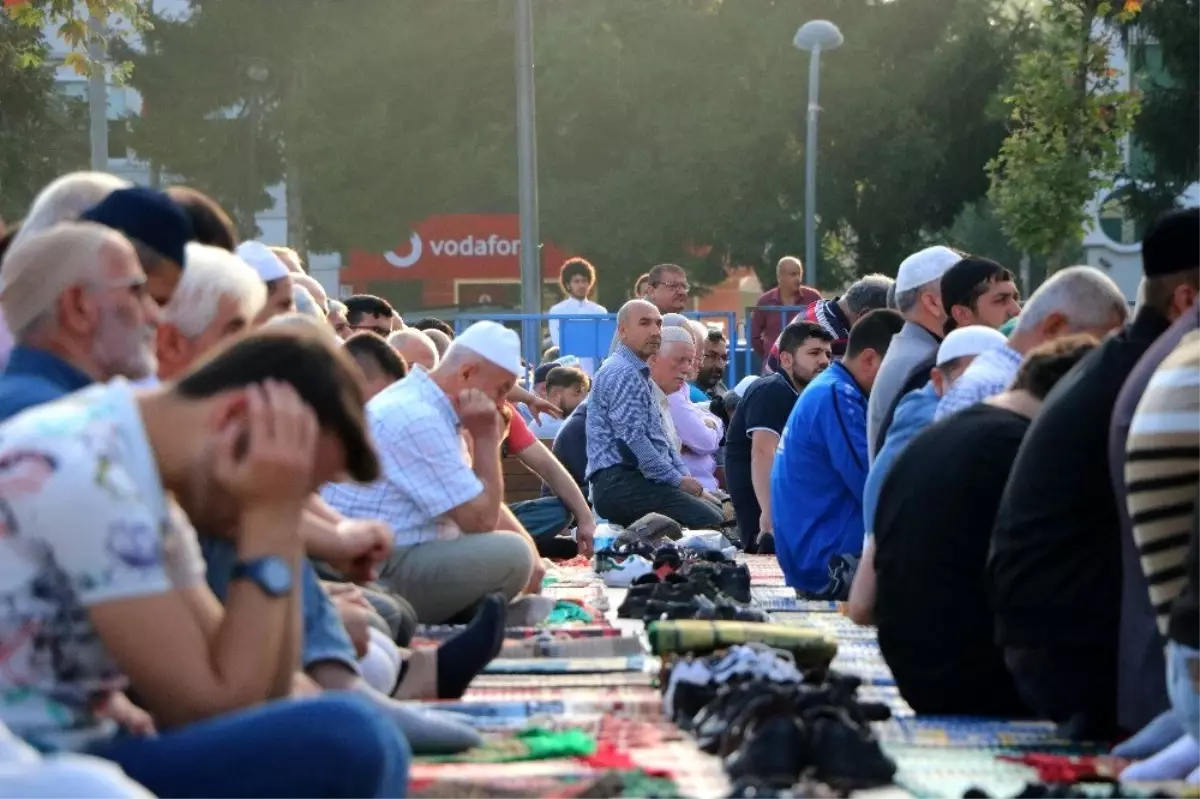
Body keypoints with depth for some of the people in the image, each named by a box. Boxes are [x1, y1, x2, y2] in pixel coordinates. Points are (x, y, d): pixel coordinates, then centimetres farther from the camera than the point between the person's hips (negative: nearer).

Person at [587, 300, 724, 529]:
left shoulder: (638, 374, 24)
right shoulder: (622, 373, -11)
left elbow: (659, 439, 25)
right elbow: (633, 439, -20)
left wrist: (685, 476, 9)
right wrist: (677, 480, -13)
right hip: (621, 484, -11)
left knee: (715, 513, 4)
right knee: (709, 522, -22)